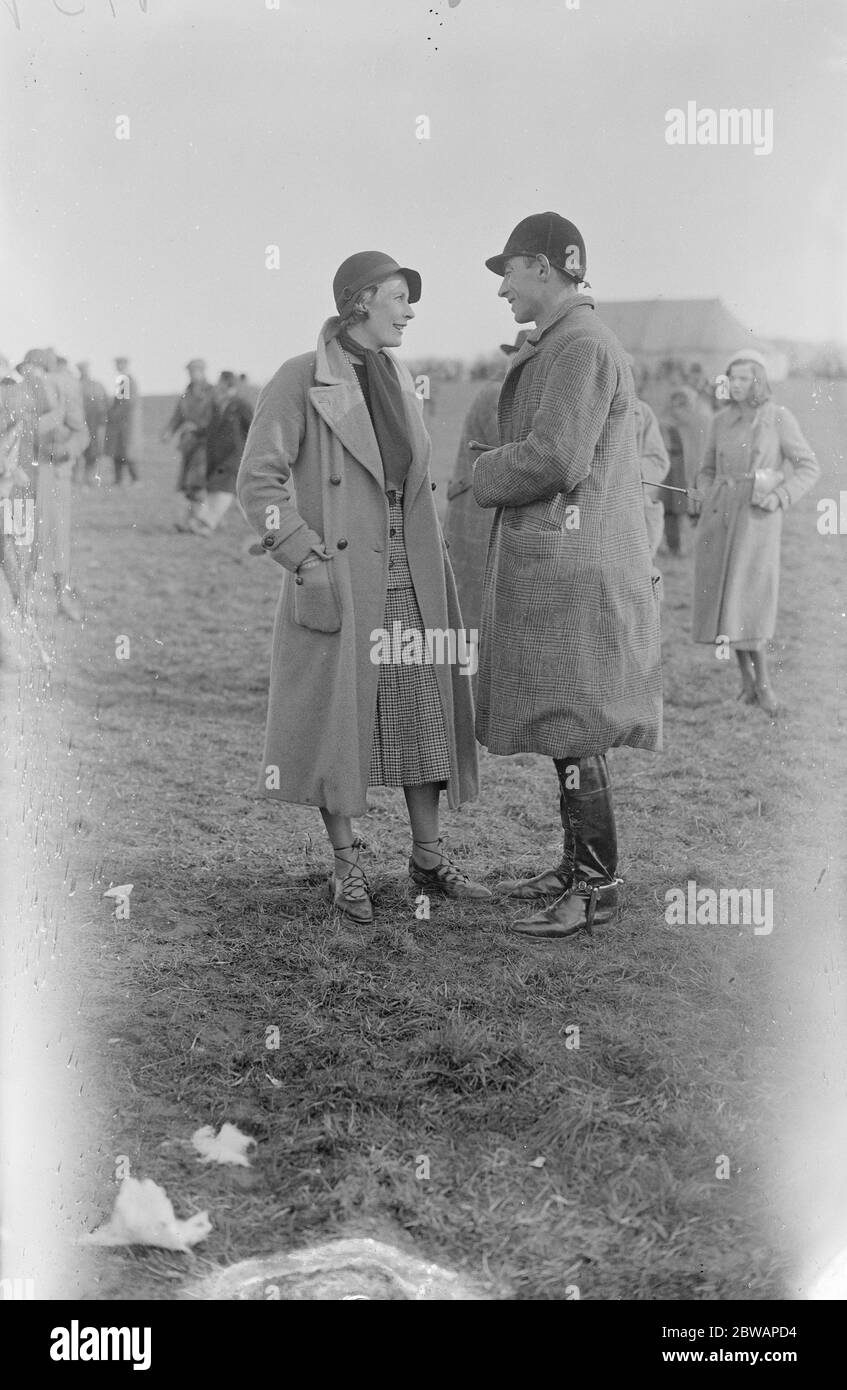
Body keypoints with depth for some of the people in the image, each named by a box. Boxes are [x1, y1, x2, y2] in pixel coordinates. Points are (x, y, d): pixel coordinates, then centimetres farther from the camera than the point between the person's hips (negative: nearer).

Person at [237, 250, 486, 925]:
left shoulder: (400, 383, 13)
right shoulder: (301, 379, -7)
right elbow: (258, 481, -11)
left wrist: (437, 564, 14)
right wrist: (309, 560, -16)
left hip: (411, 581, 6)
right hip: (340, 581, -6)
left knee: (426, 714, 7)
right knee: (340, 716, 2)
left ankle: (430, 857, 17)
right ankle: (348, 867, 14)